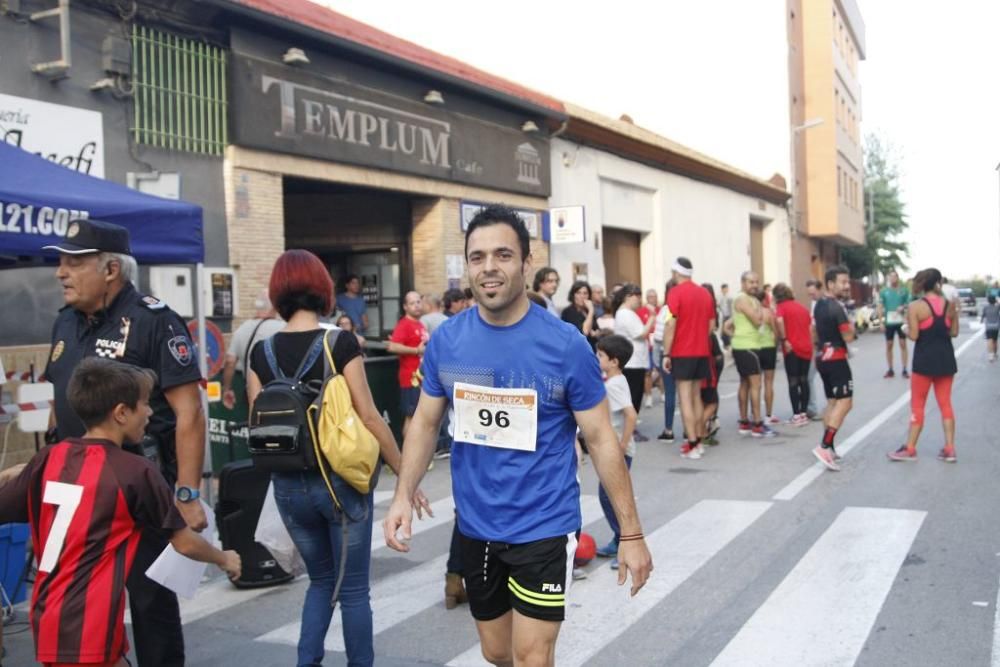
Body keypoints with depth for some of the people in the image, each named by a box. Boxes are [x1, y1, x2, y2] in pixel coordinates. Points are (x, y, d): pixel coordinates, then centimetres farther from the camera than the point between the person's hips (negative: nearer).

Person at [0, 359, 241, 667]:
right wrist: (224, 559, 17)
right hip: (88, 630, -7)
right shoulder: (136, 471, -11)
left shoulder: (48, 459, 2)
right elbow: (184, 543, -2)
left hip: (46, 619, 7)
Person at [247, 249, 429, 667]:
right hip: (340, 480, -4)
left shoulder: (261, 352, 0)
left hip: (288, 485, 4)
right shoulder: (340, 343, -11)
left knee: (320, 579, 23)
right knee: (353, 588, 11)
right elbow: (369, 418, -12)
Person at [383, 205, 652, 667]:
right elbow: (425, 423, 6)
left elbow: (601, 440, -9)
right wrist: (403, 495, -8)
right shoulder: (446, 340, -5)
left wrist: (630, 533, -8)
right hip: (475, 526, 4)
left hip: (543, 527, -4)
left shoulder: (566, 345, -15)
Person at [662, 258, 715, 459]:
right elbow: (711, 324, 12)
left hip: (682, 353, -6)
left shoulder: (676, 292, -10)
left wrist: (666, 354, -11)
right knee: (696, 396, 14)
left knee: (685, 398, -4)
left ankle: (692, 445, -7)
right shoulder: (704, 293, 9)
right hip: (702, 352, 6)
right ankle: (699, 441, 17)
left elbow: (671, 325, -15)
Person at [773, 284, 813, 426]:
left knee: (793, 382, -1)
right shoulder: (802, 307, 16)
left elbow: (779, 321, -26)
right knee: (804, 380, 12)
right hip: (806, 348, 6)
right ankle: (804, 413, 15)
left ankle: (797, 415, -3)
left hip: (792, 349, -6)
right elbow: (810, 328, 20)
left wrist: (784, 340, -18)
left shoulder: (781, 307, -4)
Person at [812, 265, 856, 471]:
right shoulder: (837, 307, -17)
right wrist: (851, 325, 0)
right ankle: (824, 447, -20)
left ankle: (829, 447, 17)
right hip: (836, 359, -10)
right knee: (845, 402, -11)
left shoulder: (819, 305, 12)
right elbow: (848, 337, -16)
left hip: (823, 358, 10)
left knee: (832, 402, 16)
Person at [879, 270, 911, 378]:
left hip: (901, 321, -1)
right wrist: (881, 321, -4)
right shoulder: (884, 291, 2)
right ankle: (890, 370, 14)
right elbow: (880, 307, 4)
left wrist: (903, 307, -16)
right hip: (889, 322, 1)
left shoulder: (904, 290, 1)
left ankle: (905, 370, 5)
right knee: (889, 345, 6)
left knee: (903, 344, 0)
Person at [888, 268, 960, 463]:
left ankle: (910, 449, 8)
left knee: (917, 405, 5)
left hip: (925, 360, -4)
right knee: (945, 403, 11)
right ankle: (949, 449, 11)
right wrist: (955, 309, 9)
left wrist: (905, 329, 5)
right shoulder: (949, 304, 1)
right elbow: (953, 332, 7)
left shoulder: (915, 307, -12)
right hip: (946, 358, 4)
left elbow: (913, 336, -15)